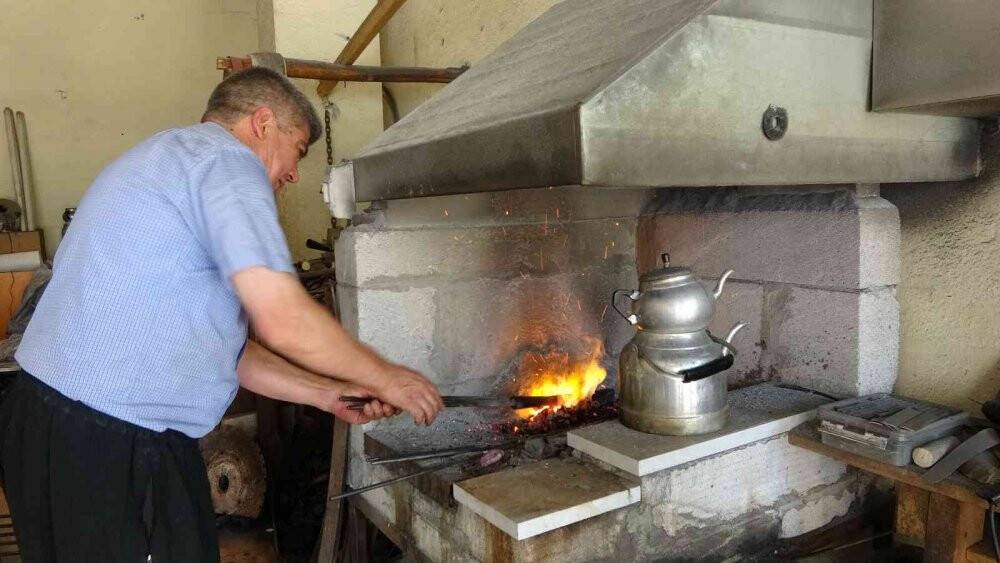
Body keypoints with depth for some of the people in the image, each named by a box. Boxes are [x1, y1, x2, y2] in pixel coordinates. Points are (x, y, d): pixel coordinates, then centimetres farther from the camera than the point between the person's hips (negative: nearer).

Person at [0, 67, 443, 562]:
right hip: (111, 445, -10)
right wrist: (387, 379, -7)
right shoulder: (226, 159, -11)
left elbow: (212, 340, 17)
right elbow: (285, 321, -23)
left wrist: (328, 393, 13)